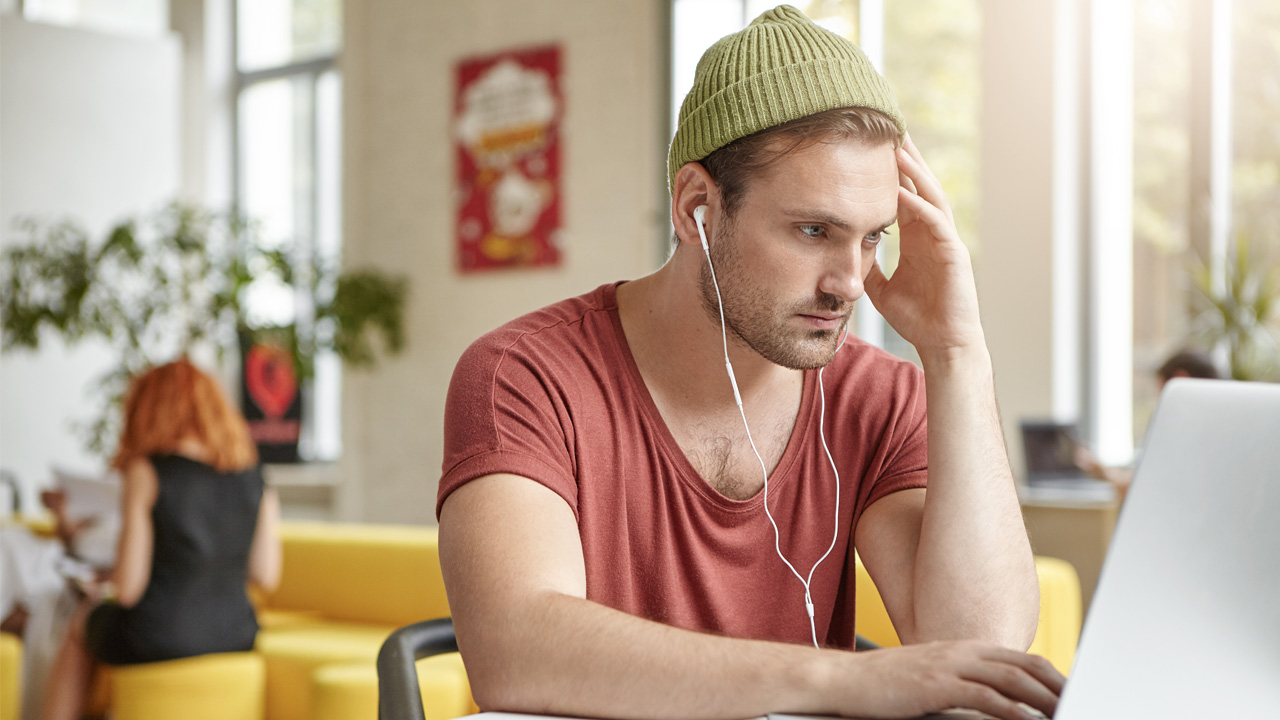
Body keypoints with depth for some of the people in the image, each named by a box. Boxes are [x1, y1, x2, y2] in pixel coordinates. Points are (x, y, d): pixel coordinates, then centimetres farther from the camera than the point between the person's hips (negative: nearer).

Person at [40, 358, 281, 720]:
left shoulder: (148, 473, -14)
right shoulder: (251, 476, -1)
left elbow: (128, 589, -15)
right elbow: (265, 576, 2)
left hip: (156, 640, -5)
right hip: (236, 637, 5)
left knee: (80, 626, 30)